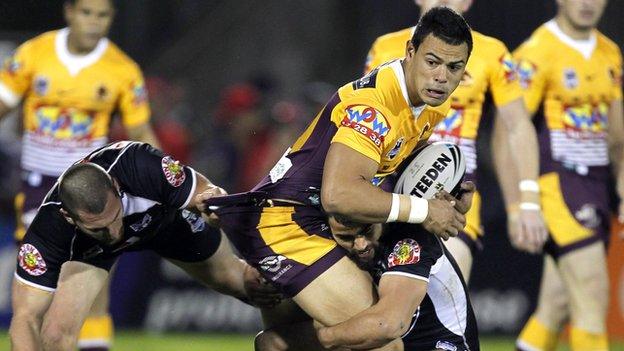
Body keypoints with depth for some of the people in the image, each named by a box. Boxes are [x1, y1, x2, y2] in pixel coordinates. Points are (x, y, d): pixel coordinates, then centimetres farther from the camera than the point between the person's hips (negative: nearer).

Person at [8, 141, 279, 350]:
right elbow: (26, 318, -42)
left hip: (167, 214, 2)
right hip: (86, 247, -2)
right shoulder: (49, 228, -44)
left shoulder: (142, 166, -44)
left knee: (239, 280, 18)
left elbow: (207, 193, -27)